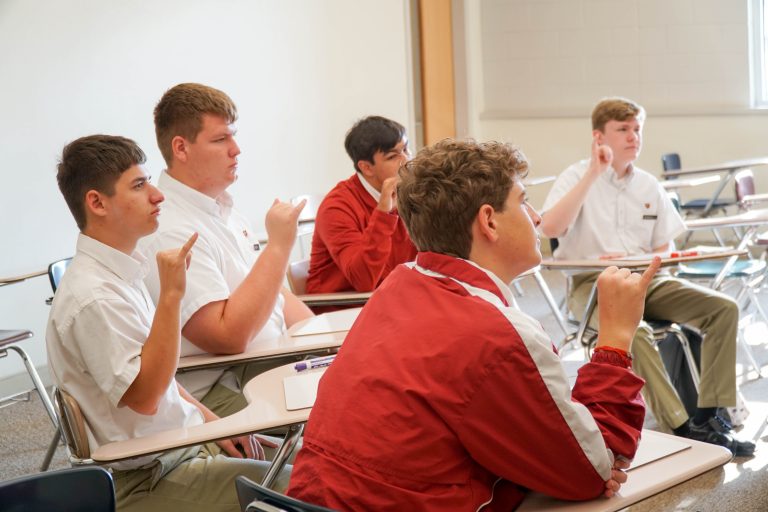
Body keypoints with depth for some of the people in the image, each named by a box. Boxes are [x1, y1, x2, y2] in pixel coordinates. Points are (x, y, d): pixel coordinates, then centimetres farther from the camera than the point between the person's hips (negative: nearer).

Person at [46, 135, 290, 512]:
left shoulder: (119, 273, 10)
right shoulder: (92, 297, -21)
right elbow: (144, 395, -25)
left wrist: (210, 421, 10)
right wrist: (170, 295, -29)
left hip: (185, 442, 9)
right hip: (148, 479, -9)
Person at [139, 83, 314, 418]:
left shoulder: (224, 209, 15)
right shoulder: (169, 230, -17)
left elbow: (273, 291, 24)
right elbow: (229, 337, -24)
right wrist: (279, 245, -20)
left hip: (270, 364, 10)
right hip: (215, 390, -10)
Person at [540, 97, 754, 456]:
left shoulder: (649, 186, 12)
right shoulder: (577, 177, -1)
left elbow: (666, 249, 14)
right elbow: (550, 228, -20)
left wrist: (632, 260, -9)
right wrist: (593, 174, -19)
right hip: (592, 283, -5)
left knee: (723, 308, -15)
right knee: (635, 330, -37)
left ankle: (709, 416, -16)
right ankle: (681, 428, -32)